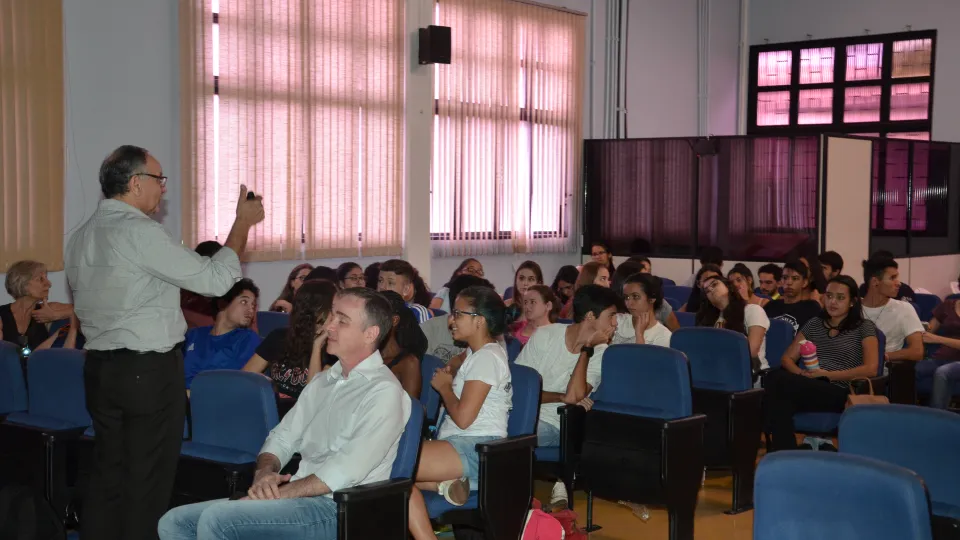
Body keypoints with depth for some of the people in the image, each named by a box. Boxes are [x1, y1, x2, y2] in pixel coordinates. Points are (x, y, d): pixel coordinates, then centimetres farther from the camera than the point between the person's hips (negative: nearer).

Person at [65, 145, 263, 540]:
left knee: (108, 474, 13)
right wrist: (243, 223, -5)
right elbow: (214, 280, -16)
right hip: (149, 371, -8)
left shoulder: (81, 237, 11)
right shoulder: (140, 232, -17)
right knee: (148, 482, 0)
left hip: (99, 367, 8)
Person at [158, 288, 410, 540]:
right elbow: (283, 437, 18)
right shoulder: (324, 381, 19)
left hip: (337, 510, -8)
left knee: (215, 520, -26)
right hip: (295, 499, 9)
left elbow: (345, 472, -17)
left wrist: (278, 494, -16)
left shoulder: (384, 392, -8)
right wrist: (264, 472, -5)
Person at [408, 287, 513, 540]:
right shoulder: (477, 353, 19)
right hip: (463, 445, 11)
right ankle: (445, 484, -14)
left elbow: (463, 418, -20)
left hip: (478, 449, -11)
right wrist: (451, 380, 14)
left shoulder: (486, 357, -13)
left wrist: (444, 386, -3)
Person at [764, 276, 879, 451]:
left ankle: (786, 454, -27)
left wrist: (827, 374, -9)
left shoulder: (864, 328, 11)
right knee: (775, 376, -36)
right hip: (809, 387, 4)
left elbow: (870, 369, -2)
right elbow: (787, 358, 19)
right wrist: (801, 374, -5)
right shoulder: (814, 324, 23)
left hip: (839, 392, -4)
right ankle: (786, 455, -34)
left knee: (777, 381, -35)